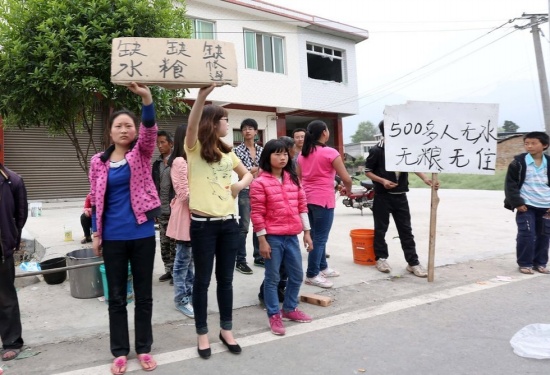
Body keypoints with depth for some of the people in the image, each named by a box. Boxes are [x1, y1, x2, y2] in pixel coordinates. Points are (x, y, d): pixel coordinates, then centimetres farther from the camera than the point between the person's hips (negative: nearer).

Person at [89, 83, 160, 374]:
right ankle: (120, 352, 25)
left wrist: (147, 98, -37)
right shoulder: (99, 161, 4)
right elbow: (96, 200, 9)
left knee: (144, 294, 9)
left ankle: (144, 348, 24)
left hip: (142, 234, -1)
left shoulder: (141, 154, -1)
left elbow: (150, 129, -21)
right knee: (116, 296, 11)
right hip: (113, 238, 1)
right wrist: (96, 234, 5)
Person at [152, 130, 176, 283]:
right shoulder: (157, 164, 11)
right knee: (164, 243, 11)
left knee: (175, 243, 2)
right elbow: (154, 187, 13)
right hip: (161, 211, 6)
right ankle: (168, 270, 22)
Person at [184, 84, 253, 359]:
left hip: (229, 223, 5)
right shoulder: (195, 149, -4)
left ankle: (226, 330, 28)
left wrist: (240, 185, 2)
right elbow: (192, 125, -26)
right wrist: (202, 96, -41)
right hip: (203, 224, -5)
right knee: (202, 280, 7)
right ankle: (202, 334, 22)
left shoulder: (227, 152, 13)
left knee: (225, 279, 13)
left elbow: (247, 174, 25)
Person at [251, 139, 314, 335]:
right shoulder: (260, 183, -9)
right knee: (272, 278, 5)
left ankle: (289, 308, 34)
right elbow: (257, 214, -10)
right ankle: (274, 315, 19)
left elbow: (302, 206, 12)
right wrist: (262, 240, -12)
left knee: (297, 275, 15)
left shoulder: (293, 179, 9)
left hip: (292, 236, 6)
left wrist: (307, 232, 9)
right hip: (272, 237, -6)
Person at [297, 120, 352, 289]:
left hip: (307, 198, 7)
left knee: (317, 236, 18)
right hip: (323, 199, -7)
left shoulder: (302, 154, 9)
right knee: (320, 238, -1)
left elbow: (298, 178, 13)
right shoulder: (330, 152, -10)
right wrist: (348, 190, 10)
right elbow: (346, 178, -9)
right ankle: (312, 275, 3)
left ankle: (323, 267, 29)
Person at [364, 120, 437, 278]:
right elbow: (367, 171, -2)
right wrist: (382, 181, -17)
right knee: (381, 228, 7)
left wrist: (425, 179, -18)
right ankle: (381, 258, 22)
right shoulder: (376, 151, -7)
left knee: (406, 229, 5)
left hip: (400, 196, 4)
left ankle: (413, 262, 9)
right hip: (382, 196, -3)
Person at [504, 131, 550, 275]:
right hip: (526, 205, -4)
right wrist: (517, 203, -13)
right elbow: (510, 184, -7)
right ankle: (525, 263, 6)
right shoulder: (519, 162, -6)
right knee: (526, 234, -7)